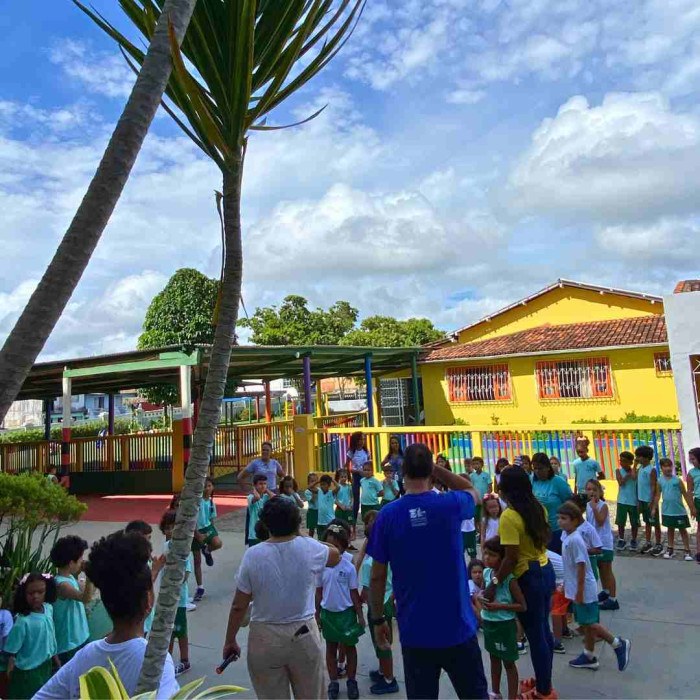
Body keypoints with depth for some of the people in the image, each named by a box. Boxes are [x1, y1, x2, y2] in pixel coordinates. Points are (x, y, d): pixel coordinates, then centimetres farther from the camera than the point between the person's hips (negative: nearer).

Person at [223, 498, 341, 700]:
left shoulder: (253, 555, -13)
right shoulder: (309, 548, -11)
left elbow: (238, 606, -7)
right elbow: (336, 555, 11)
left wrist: (230, 641, 7)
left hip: (264, 639, 0)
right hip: (303, 635, 0)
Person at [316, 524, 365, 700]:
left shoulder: (349, 567, -15)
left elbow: (354, 593, -7)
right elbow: (319, 591, 1)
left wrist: (360, 615, -5)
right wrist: (317, 613, 6)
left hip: (346, 612, -2)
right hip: (328, 612, 2)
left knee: (349, 647, 14)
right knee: (331, 648, 16)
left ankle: (352, 681, 32)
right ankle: (333, 682, 31)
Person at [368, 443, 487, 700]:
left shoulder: (387, 515, -11)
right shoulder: (450, 505, -11)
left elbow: (377, 577, -5)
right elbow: (474, 493, 14)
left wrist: (377, 619, 9)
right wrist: (435, 468, 5)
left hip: (415, 632, 0)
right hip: (457, 627, 0)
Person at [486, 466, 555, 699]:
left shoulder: (509, 516, -24)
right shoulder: (538, 508, 1)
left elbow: (511, 558, -24)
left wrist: (494, 583, -17)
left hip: (528, 578, -8)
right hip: (546, 571, 8)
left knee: (535, 635, 8)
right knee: (543, 630, 22)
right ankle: (543, 680, 39)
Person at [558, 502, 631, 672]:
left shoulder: (575, 540, -24)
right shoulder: (568, 538, 5)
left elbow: (581, 566, -24)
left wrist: (579, 592, -20)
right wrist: (567, 585, 21)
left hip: (584, 590, -9)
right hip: (576, 589, 9)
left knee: (590, 623, 1)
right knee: (587, 623, 17)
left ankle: (619, 644, 17)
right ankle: (589, 657, 27)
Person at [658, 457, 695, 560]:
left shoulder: (677, 480, -6)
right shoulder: (660, 481, -2)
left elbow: (685, 494, -1)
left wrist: (692, 508, -2)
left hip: (679, 510, -2)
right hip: (667, 511, 2)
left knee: (683, 530, 7)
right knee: (670, 529, 15)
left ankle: (687, 551, 14)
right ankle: (670, 549, 24)